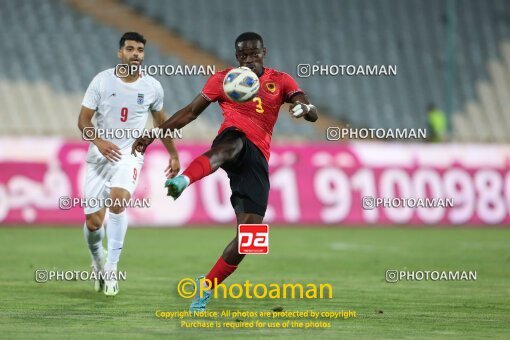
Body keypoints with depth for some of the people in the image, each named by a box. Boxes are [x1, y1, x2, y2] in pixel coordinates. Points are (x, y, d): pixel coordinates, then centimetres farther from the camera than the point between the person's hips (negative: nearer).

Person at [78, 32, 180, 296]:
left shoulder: (152, 87, 0)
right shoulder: (102, 81, -5)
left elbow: (161, 121, 17)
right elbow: (83, 120, -5)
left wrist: (173, 154, 21)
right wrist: (98, 141, -23)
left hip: (130, 155, 0)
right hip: (100, 155, 0)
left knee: (118, 201, -29)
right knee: (93, 221, -5)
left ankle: (111, 267, -18)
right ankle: (97, 259, 30)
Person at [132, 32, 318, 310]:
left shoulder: (280, 81, 15)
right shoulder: (223, 79, 13)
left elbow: (312, 115, 3)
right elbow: (190, 112, 17)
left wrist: (304, 108, -22)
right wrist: (153, 135, 12)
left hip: (257, 157, 3)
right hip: (234, 138, -3)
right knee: (232, 146, -45)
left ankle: (206, 287, 7)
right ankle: (183, 180, -77)